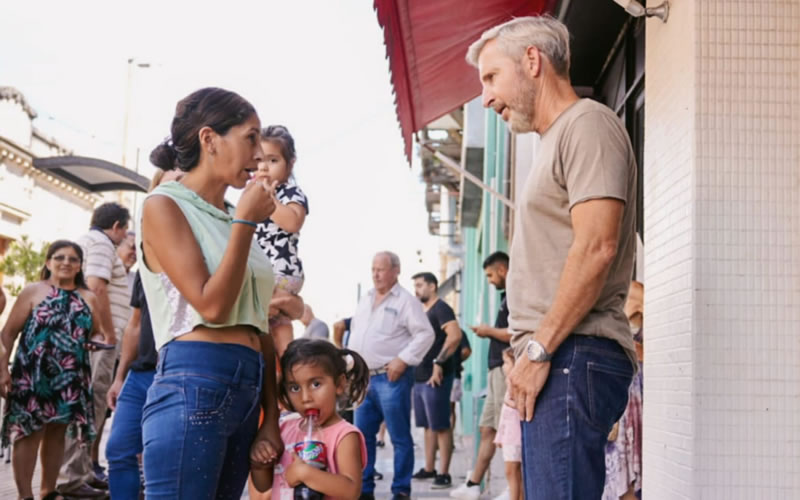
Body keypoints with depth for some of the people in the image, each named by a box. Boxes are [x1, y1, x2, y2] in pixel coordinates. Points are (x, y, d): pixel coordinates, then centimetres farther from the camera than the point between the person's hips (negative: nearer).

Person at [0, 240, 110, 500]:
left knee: (57, 433, 11)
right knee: (29, 432, -6)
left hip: (71, 378, 4)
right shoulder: (33, 291, 0)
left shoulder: (88, 298, 11)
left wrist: (98, 340, -6)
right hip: (33, 375, -4)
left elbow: (97, 332, 19)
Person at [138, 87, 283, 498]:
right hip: (195, 387, -7)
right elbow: (211, 306, -13)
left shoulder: (232, 218, 18)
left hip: (248, 390, 7)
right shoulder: (164, 205, -2)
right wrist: (245, 222, -7)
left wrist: (270, 417, 12)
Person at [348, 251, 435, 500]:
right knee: (362, 435, 8)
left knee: (400, 437, -2)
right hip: (365, 377, 7)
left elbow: (425, 334, -11)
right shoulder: (365, 301, 17)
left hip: (391, 378, -7)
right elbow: (355, 332, 25)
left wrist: (403, 360, -17)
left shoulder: (406, 301, -5)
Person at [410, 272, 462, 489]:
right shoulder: (423, 312, 18)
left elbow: (455, 335, -25)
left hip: (436, 377, -9)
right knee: (428, 425, 14)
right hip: (420, 377, 10)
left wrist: (439, 362, -25)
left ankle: (444, 474, -5)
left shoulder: (441, 308, -10)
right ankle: (429, 469, 21)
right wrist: (414, 369, 16)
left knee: (441, 426, -7)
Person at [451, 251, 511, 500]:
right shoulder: (508, 296, 19)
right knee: (487, 430, 12)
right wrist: (489, 333, 10)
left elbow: (514, 333, -21)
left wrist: (489, 331, -8)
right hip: (497, 370, 10)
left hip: (505, 369, -10)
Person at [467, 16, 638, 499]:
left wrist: (539, 348, -16)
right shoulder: (556, 140, 25)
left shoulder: (587, 124, -4)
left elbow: (596, 249, -16)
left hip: (573, 355, -10)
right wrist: (533, 351, 15)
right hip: (558, 359, 10)